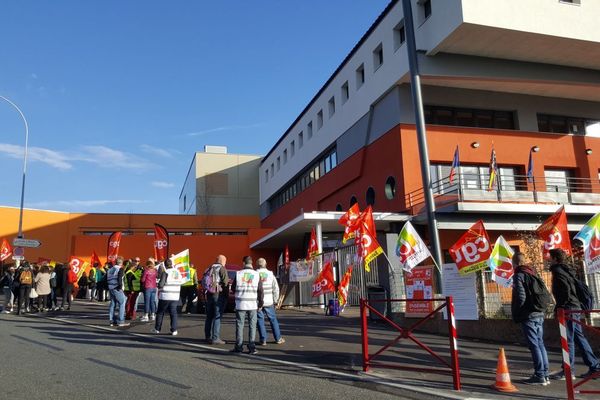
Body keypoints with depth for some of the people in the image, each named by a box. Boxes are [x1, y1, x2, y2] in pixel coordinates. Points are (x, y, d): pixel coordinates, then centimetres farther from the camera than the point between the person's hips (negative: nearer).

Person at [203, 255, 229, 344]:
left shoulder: (209, 269, 13)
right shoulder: (222, 269, -7)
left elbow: (203, 281, 13)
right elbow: (225, 282, -13)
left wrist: (205, 293, 16)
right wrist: (227, 294, -3)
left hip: (209, 295, 7)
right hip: (219, 295, -7)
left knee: (209, 316, 16)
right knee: (217, 317, -4)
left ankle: (208, 336, 24)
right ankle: (215, 338, -6)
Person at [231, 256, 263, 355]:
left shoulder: (238, 274, -3)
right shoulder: (257, 274, -1)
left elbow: (233, 288, 5)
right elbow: (260, 290, 1)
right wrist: (260, 302, 10)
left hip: (240, 304, 0)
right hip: (252, 304, 0)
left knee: (239, 325, 7)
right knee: (252, 325, 6)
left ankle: (239, 346, 11)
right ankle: (252, 347, 3)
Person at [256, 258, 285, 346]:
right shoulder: (270, 274, 2)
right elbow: (276, 288, 2)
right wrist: (274, 300, 11)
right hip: (269, 302, 2)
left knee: (260, 320, 6)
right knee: (273, 319, 13)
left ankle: (263, 340, 5)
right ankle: (278, 338, 18)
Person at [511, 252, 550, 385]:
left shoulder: (519, 275, -10)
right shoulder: (534, 274, 14)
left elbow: (520, 297, -17)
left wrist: (516, 315, -5)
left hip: (528, 316, -8)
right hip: (539, 314, 8)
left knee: (534, 345, -4)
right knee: (540, 344, 12)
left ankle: (539, 376, 0)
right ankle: (544, 374, 16)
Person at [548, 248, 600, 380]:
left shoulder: (557, 271, -10)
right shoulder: (567, 270, 18)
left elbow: (565, 289, -21)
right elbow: (580, 287, 21)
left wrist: (560, 306, -14)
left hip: (568, 309, -9)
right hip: (576, 307, 9)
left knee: (568, 339, -5)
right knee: (579, 337, 13)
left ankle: (568, 369, -1)